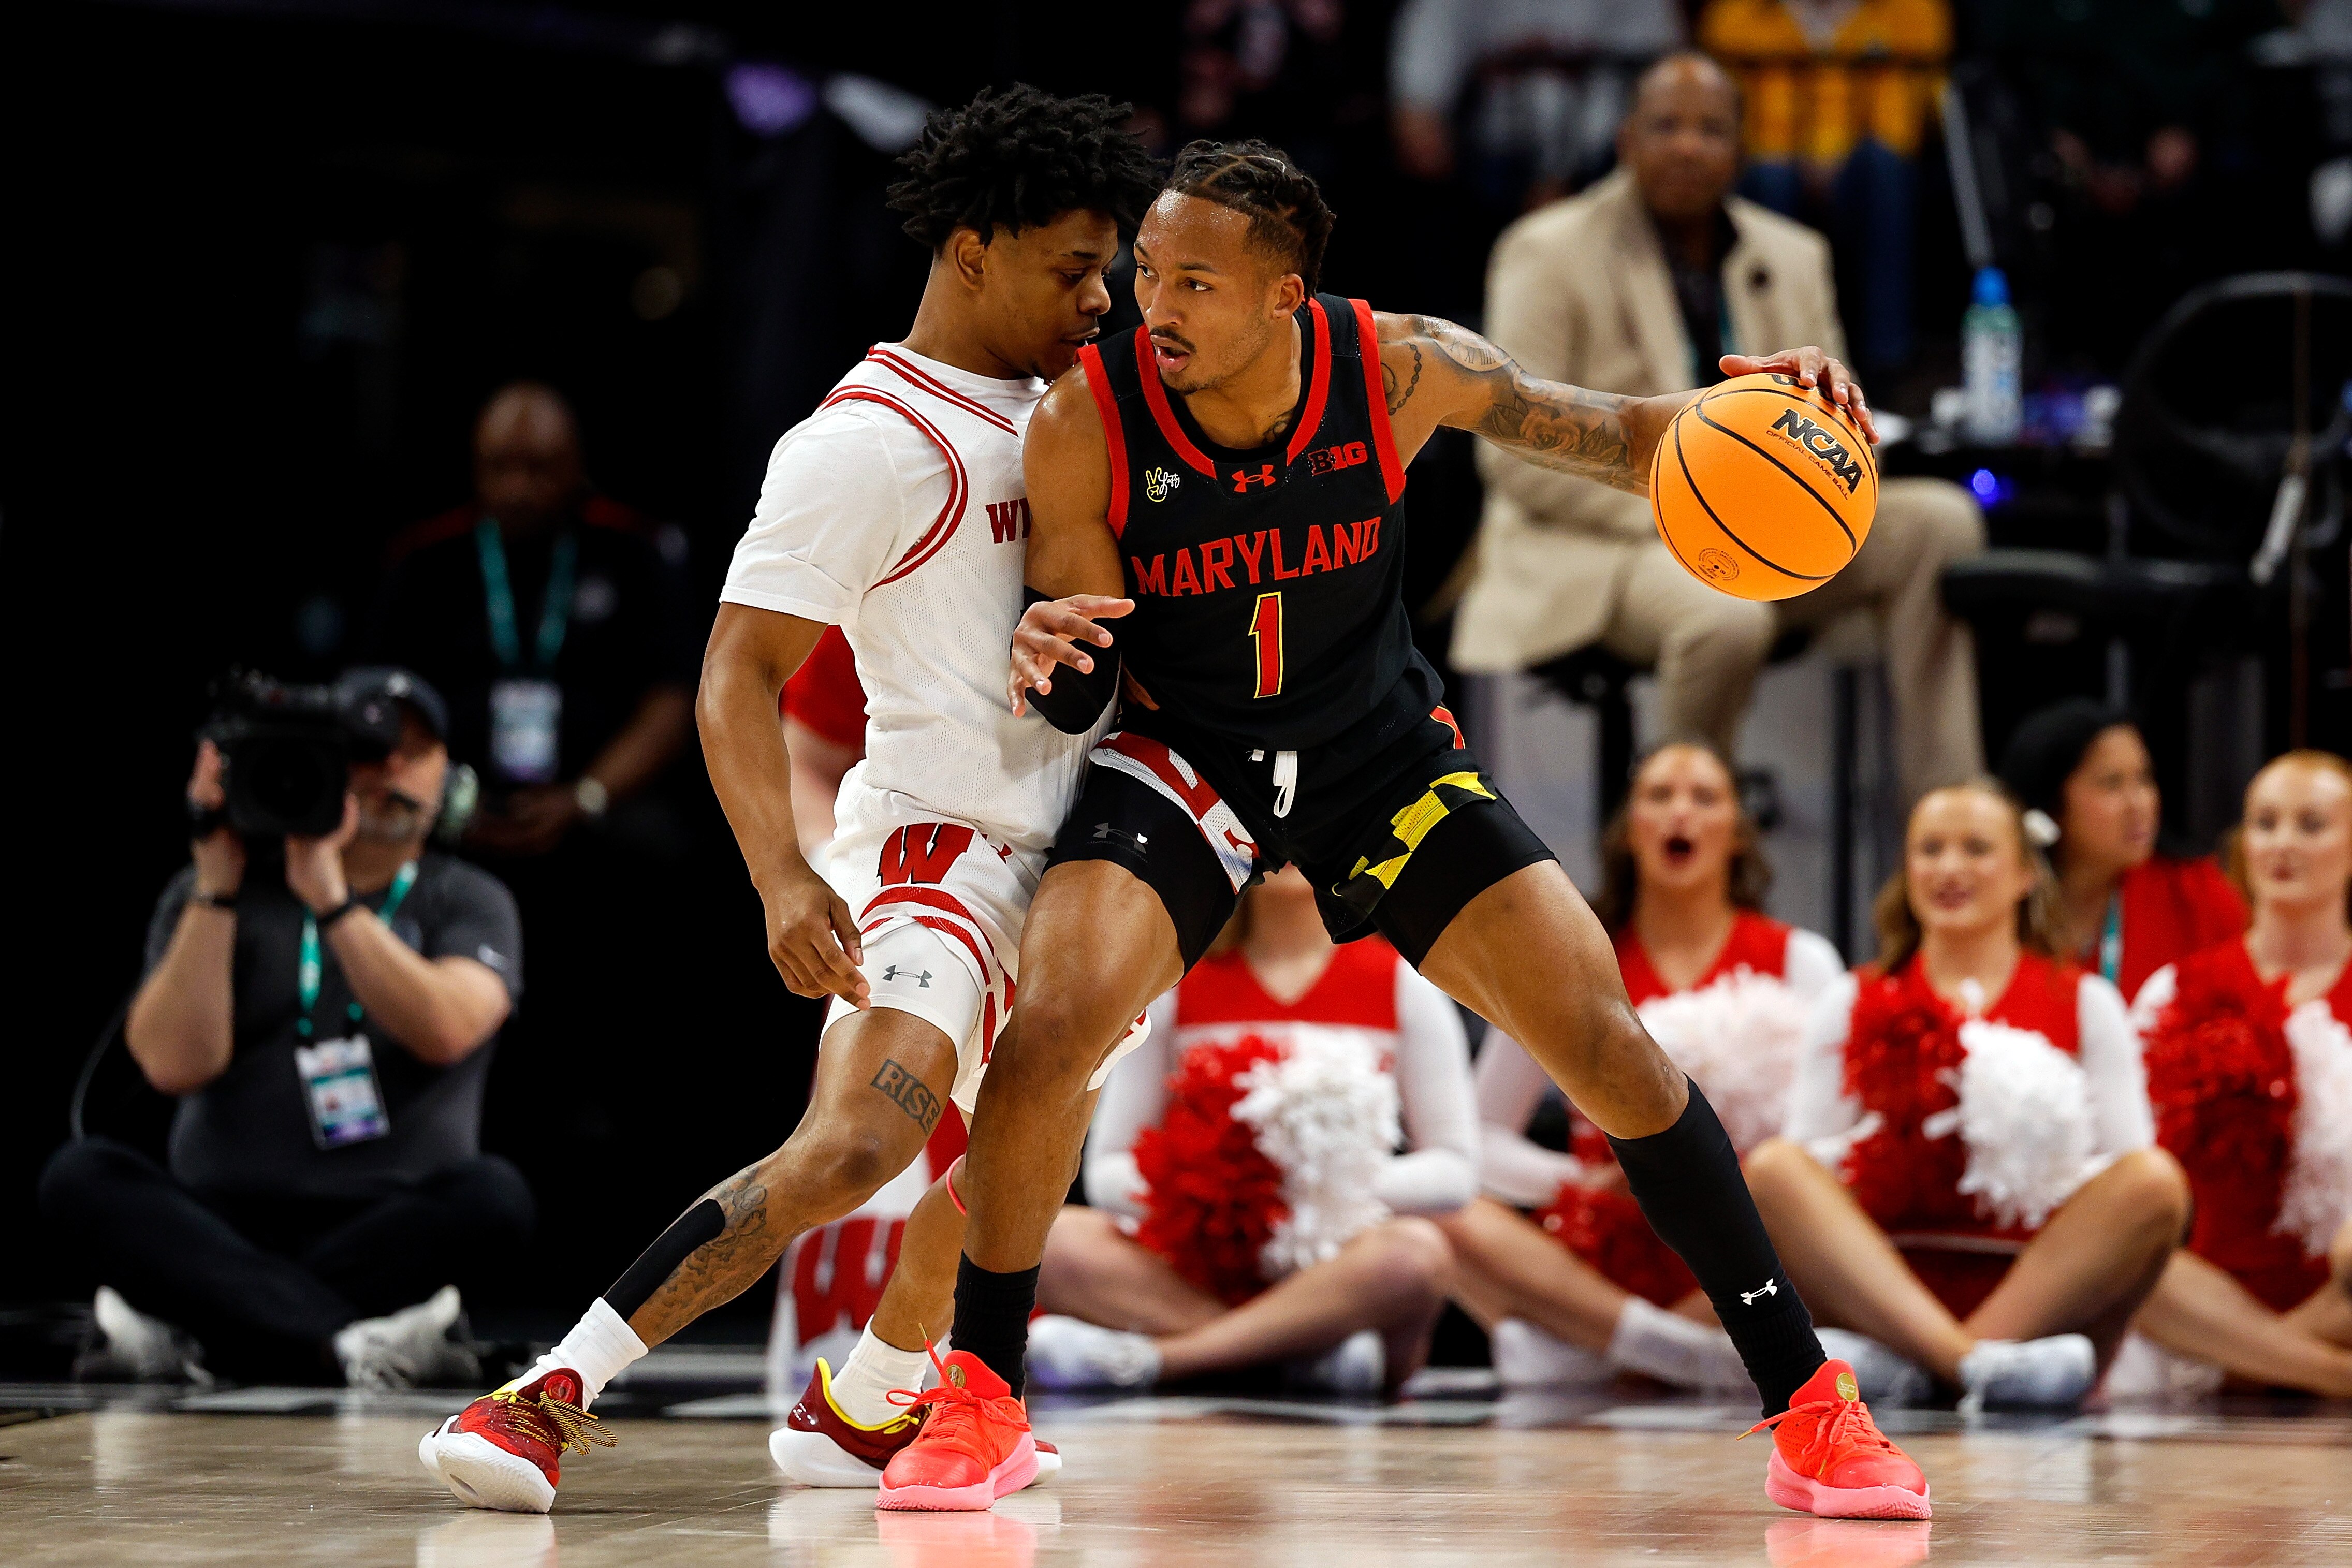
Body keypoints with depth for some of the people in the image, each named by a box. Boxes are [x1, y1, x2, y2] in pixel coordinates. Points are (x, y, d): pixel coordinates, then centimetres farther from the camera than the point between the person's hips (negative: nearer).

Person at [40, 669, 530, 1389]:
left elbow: (444, 1032, -14)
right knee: (80, 1175, -27)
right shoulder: (211, 894, 9)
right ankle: (354, 1345, -41)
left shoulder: (468, 903, 8)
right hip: (222, 1230, 1)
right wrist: (217, 884, -11)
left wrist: (329, 896, -18)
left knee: (492, 1195, -32)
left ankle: (182, 1328, -31)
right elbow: (177, 1065, -8)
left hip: (391, 1232, 0)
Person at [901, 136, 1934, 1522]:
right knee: (1051, 1030, -26)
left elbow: (1618, 442, -6)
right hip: (1185, 759, -1)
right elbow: (1078, 702, -13)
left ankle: (1813, 1411, 2)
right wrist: (1043, 663, -38)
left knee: (1607, 1043, -9)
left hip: (1386, 756, 1)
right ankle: (982, 1404, -5)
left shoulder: (1400, 369, -20)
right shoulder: (1087, 422, -21)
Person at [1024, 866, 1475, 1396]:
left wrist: (1333, 1190, -15)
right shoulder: (1177, 986, 11)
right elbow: (1107, 1171, 8)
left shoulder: (1401, 982, 8)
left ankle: (1142, 1359, -36)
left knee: (1414, 1251, -36)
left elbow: (1455, 1172, 3)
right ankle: (1315, 1351, -33)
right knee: (1056, 1239, -28)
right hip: (1202, 1269, 1)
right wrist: (1188, 1191, -14)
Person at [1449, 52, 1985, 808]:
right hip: (1594, 551, -6)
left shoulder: (1794, 257, 13)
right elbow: (1516, 454, -10)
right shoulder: (1550, 254, -4)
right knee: (1727, 617, -38)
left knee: (1940, 520, -15)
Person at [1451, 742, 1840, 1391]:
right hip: (1599, 1258, 1)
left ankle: (1570, 1351, -33)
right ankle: (1698, 1352, -35)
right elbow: (1483, 1142, 7)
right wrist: (1590, 1183, -11)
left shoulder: (1799, 960, 9)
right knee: (1453, 1221, -28)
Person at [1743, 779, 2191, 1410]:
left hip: (2045, 1294, 0)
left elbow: (2133, 1181, 7)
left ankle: (1908, 1366, -35)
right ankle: (1977, 1363, -42)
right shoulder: (1852, 1006, 19)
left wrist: (2058, 1149, -15)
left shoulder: (2084, 1004, 17)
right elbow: (1805, 1163, 7)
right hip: (1882, 1288, 0)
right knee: (1770, 1169, -23)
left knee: (2156, 1179, -24)